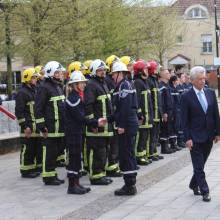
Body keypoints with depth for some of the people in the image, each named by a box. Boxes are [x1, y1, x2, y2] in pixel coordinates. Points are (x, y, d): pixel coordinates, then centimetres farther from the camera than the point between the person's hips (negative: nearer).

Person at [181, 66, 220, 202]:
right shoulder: (187, 97, -7)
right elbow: (185, 120, -8)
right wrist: (187, 138, -12)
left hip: (209, 136, 4)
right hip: (195, 137, -4)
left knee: (201, 164, 14)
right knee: (199, 166, -3)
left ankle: (194, 185, 32)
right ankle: (204, 191, 0)